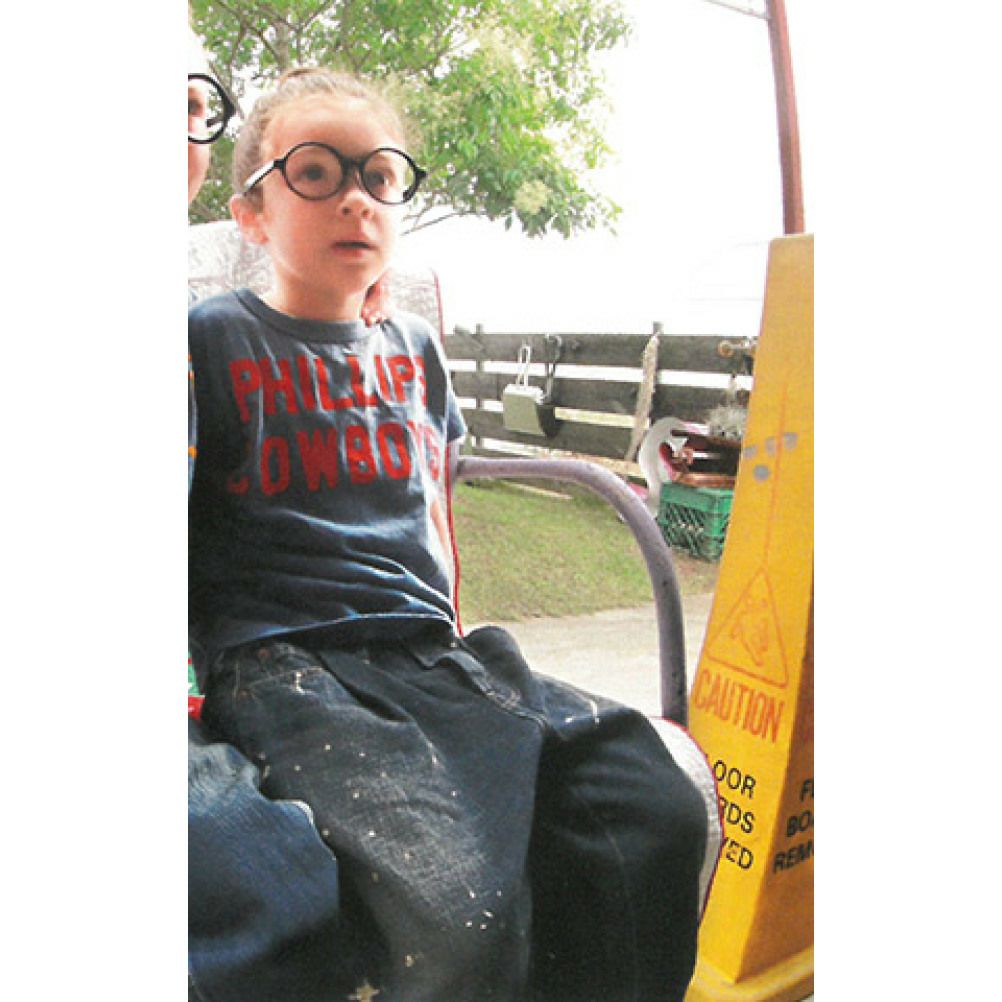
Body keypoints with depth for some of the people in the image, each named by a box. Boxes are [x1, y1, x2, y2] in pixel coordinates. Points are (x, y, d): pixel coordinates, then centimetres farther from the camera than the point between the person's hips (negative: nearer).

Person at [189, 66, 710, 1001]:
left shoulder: (412, 349, 19)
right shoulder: (214, 336, 3)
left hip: (426, 652, 5)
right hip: (279, 662, -5)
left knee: (660, 813, -15)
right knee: (460, 919, -30)